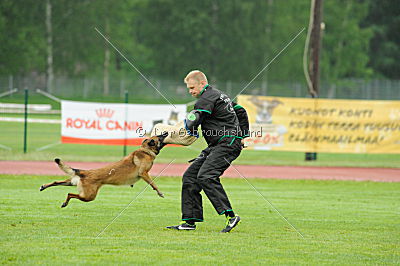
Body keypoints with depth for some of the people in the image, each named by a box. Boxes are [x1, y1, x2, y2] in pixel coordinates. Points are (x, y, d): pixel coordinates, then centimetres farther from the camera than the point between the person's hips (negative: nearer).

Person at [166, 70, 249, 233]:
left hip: (227, 143, -11)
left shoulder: (207, 99, -11)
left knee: (205, 176, -25)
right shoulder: (218, 95, 22)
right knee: (190, 176, 7)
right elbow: (241, 111, 30)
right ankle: (190, 221, 7)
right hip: (216, 146, 11)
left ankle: (231, 216, -29)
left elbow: (191, 124, -17)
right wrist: (243, 136, 29)